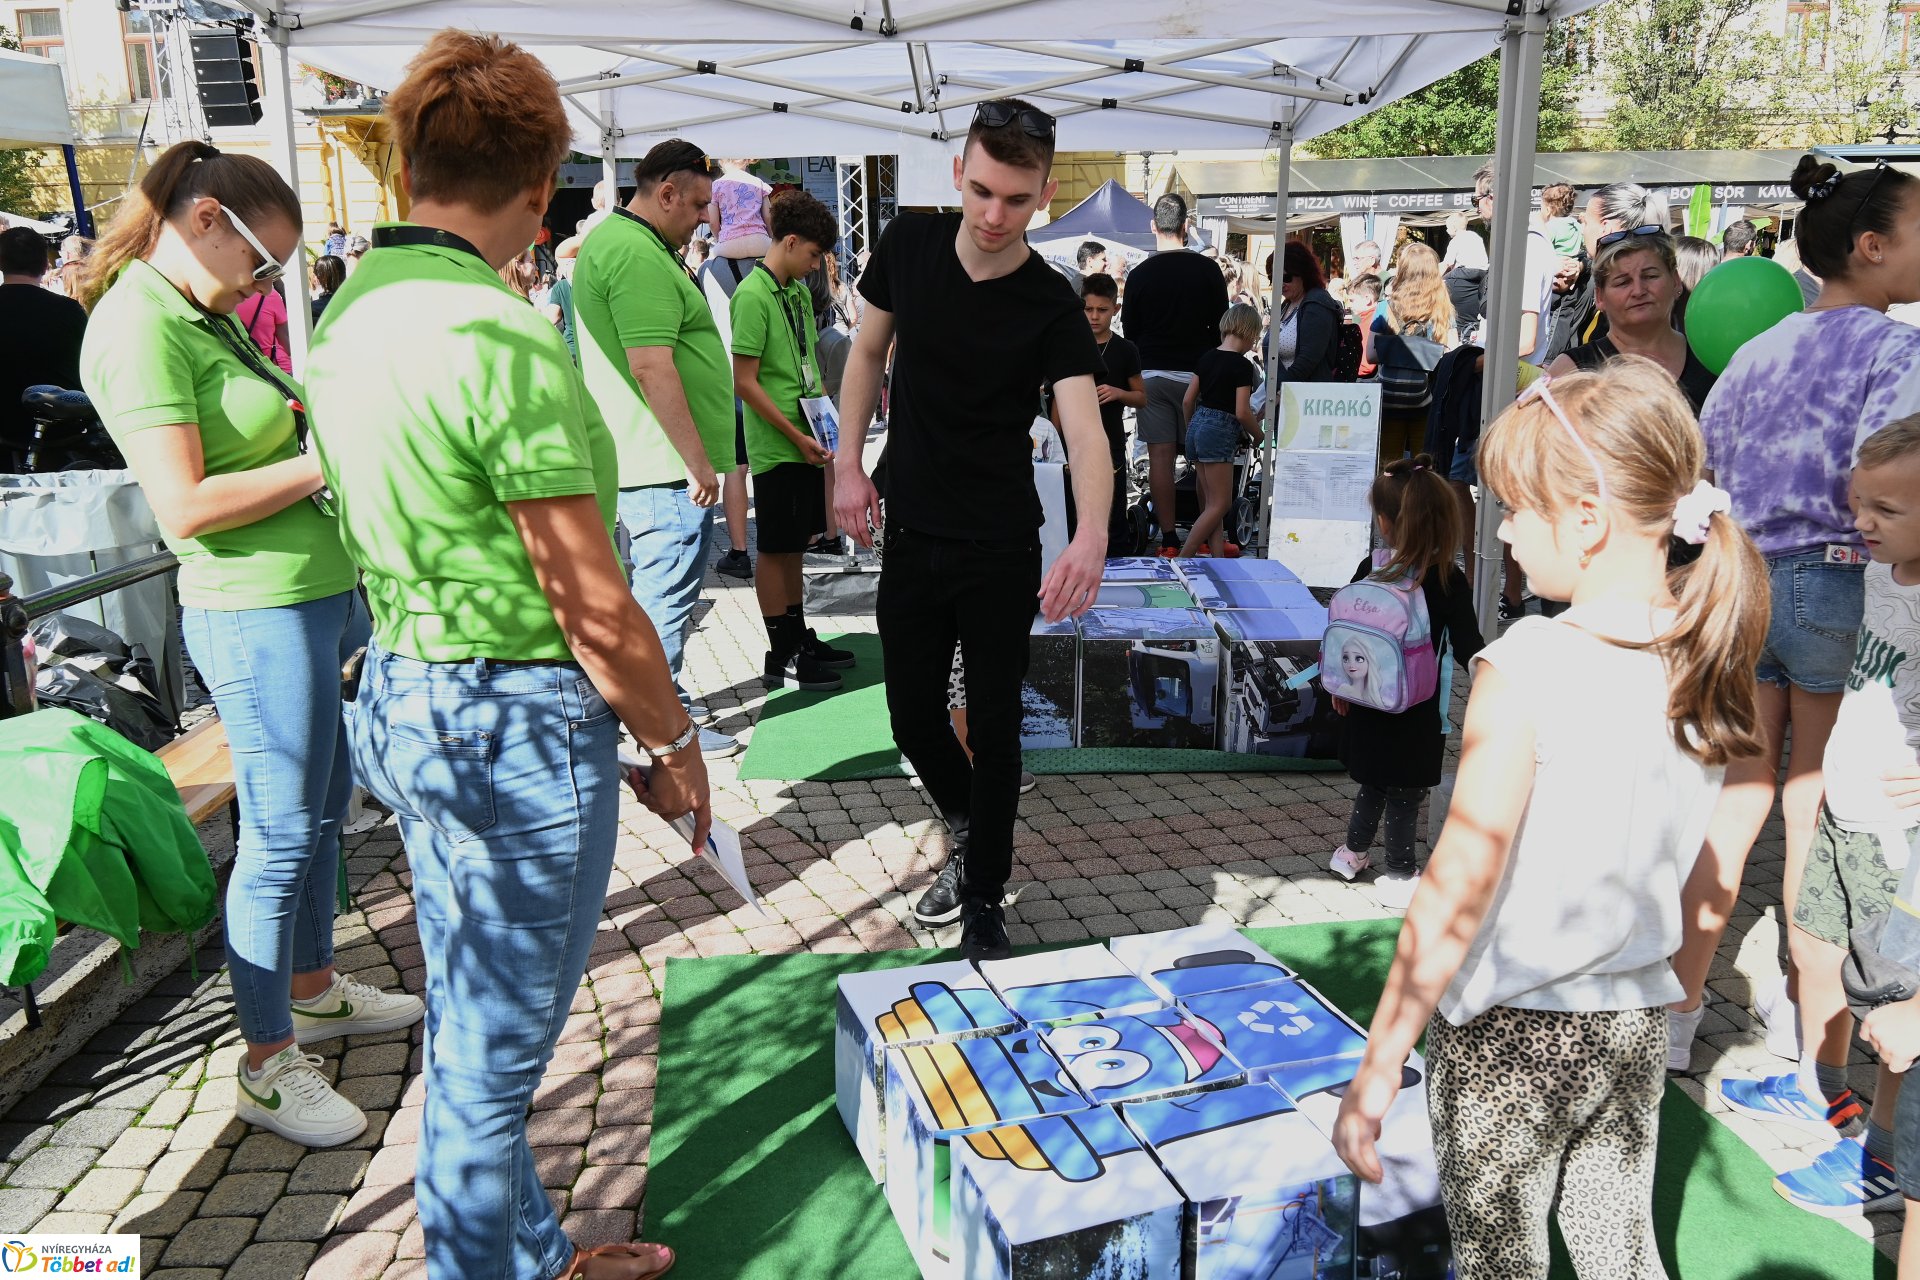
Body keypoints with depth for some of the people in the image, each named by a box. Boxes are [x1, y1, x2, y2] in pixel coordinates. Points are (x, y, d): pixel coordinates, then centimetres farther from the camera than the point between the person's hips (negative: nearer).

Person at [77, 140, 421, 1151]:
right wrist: (326, 461, -17)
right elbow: (184, 506, -23)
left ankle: (313, 990, 38)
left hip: (319, 595, 10)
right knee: (280, 834, 0)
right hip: (258, 612, -10)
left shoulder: (206, 316, 13)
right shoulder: (139, 328, -17)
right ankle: (268, 1067, 15)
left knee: (323, 805, 20)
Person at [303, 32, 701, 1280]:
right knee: (492, 1061, 8)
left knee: (472, 1032, 23)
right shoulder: (502, 336, -22)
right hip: (515, 723, -9)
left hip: (400, 694, 9)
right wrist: (674, 743, -5)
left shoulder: (347, 314, 6)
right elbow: (595, 610, -20)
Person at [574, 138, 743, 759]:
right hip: (667, 466, -11)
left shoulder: (613, 239, 17)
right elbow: (651, 365, -25)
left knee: (656, 588, 21)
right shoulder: (637, 254, -18)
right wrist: (698, 460, -21)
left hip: (645, 461, 11)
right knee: (667, 596, -2)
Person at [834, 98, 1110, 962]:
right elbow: (868, 350, 10)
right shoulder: (908, 244, -4)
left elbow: (1083, 426, -28)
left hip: (1001, 551, -3)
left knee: (993, 728, 4)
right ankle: (968, 831, 41)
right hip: (910, 536, 4)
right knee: (913, 717, 12)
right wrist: (848, 464, 3)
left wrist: (1091, 535, -47)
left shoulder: (1051, 307, -15)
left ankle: (983, 898, 23)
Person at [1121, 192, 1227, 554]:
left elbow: (1128, 329, 5)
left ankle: (1168, 540, 2)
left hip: (1151, 375, 0)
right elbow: (1221, 325, 3)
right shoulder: (1208, 270, -2)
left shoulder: (1139, 274, -2)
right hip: (1196, 374, 0)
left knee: (1160, 457, 2)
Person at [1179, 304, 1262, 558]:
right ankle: (1182, 560, -9)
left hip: (1198, 425, 8)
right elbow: (1242, 412, -15)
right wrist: (1259, 435, 2)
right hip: (1220, 432, -8)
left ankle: (1217, 557, 12)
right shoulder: (1242, 365, -11)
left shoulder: (1208, 357, 10)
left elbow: (1188, 401, 11)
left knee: (1210, 502, 11)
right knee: (1219, 504, -3)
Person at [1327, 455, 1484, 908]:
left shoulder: (1369, 570, -7)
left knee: (1374, 784, 23)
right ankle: (1399, 876, 22)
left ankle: (1352, 852, 39)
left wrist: (1340, 687, 14)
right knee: (1406, 795, 9)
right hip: (1417, 715, -4)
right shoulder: (1449, 582, -18)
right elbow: (1468, 650, -15)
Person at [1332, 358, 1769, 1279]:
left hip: (1507, 1030, -6)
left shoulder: (1526, 668, -23)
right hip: (1635, 1027, 6)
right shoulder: (1704, 666, -3)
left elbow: (1458, 890, -22)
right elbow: (1689, 888, 8)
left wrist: (1380, 1060, -15)